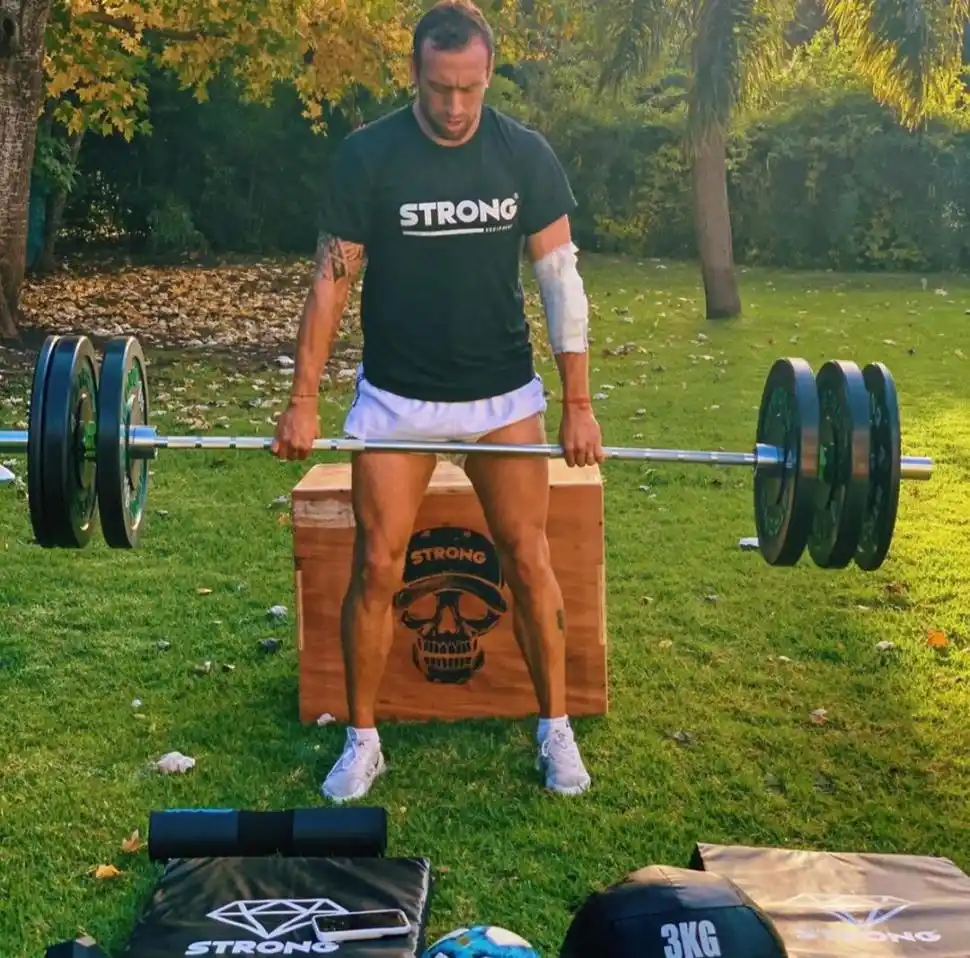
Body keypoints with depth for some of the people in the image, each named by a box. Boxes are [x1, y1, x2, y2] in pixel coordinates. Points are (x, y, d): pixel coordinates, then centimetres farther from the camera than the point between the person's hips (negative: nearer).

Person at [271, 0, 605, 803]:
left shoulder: (526, 154, -5)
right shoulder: (368, 155, -9)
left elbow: (560, 277, -3)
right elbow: (333, 281, -5)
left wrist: (578, 404, -6)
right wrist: (303, 401, -8)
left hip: (504, 394, 1)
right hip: (397, 398, -1)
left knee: (528, 557, 3)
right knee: (376, 566, -1)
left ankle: (556, 729, 20)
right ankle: (363, 741, 15)